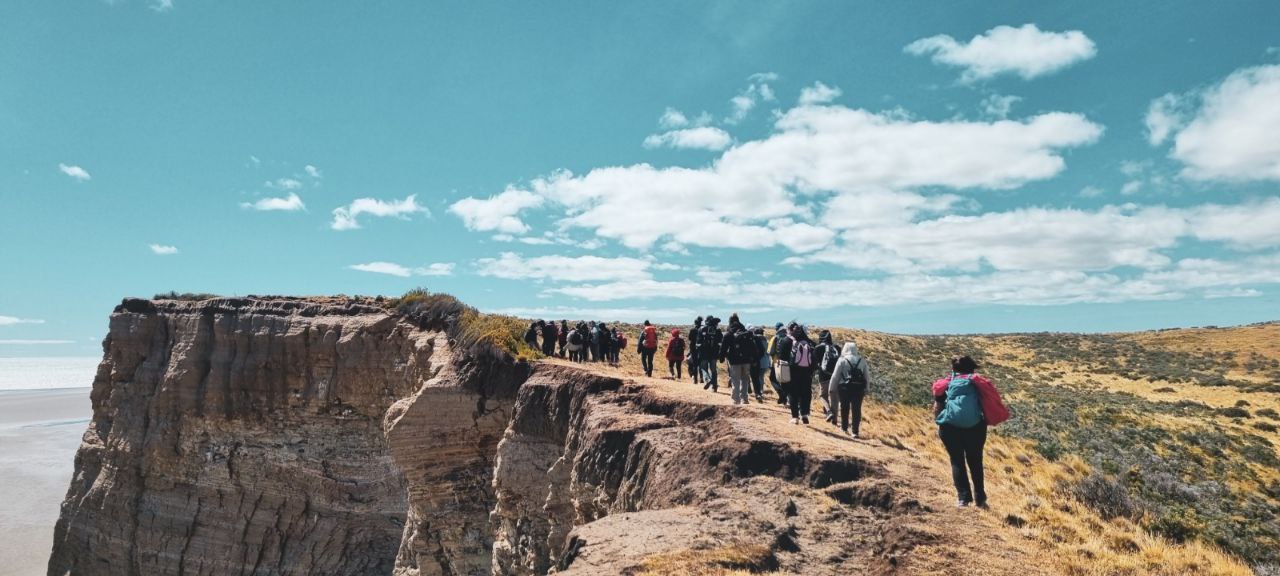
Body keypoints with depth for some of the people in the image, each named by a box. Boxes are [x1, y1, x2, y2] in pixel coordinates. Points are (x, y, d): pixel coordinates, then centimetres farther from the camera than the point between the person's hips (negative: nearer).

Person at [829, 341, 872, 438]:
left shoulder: (842, 360, -3)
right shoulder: (862, 361, 7)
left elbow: (835, 376, -4)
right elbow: (867, 377, 10)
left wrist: (832, 388, 4)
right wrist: (865, 389, 19)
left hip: (844, 387, -2)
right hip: (859, 388, 2)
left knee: (844, 408, 15)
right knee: (856, 409, 3)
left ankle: (844, 427, 26)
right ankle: (855, 431, -1)